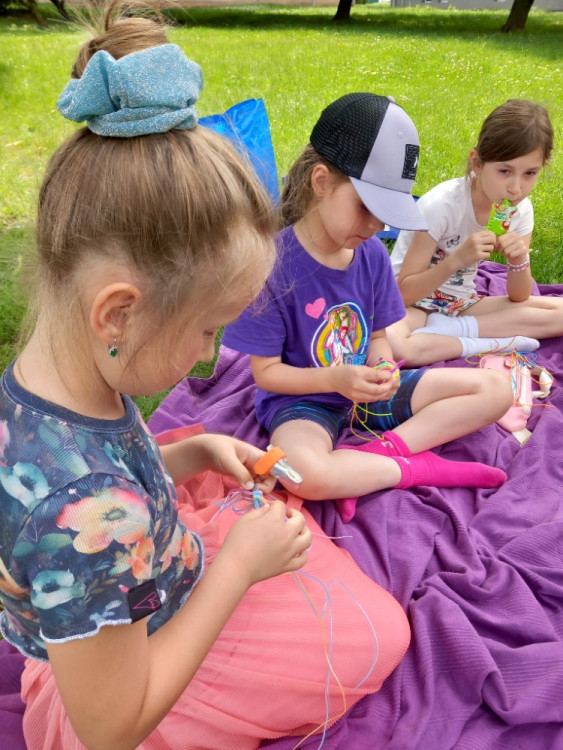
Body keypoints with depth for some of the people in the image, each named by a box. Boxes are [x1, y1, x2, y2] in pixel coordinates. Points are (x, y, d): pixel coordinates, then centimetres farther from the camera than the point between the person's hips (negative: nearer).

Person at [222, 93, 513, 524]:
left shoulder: (372, 253, -4)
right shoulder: (275, 263, -20)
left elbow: (378, 337, 6)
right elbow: (266, 371, -14)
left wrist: (383, 370, -17)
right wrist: (334, 379, -27)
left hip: (367, 388, 6)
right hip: (304, 400, -5)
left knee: (494, 390, -1)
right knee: (304, 472, -40)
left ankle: (381, 450, -15)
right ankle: (418, 467, -14)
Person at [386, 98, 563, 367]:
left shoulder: (521, 210, -5)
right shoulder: (442, 204, -22)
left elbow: (518, 298, 1)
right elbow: (403, 292, -21)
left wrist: (520, 261, -20)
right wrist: (456, 259, -34)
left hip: (461, 302, 6)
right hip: (414, 302, -5)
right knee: (387, 345, -40)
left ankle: (452, 328, -17)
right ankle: (493, 344, -20)